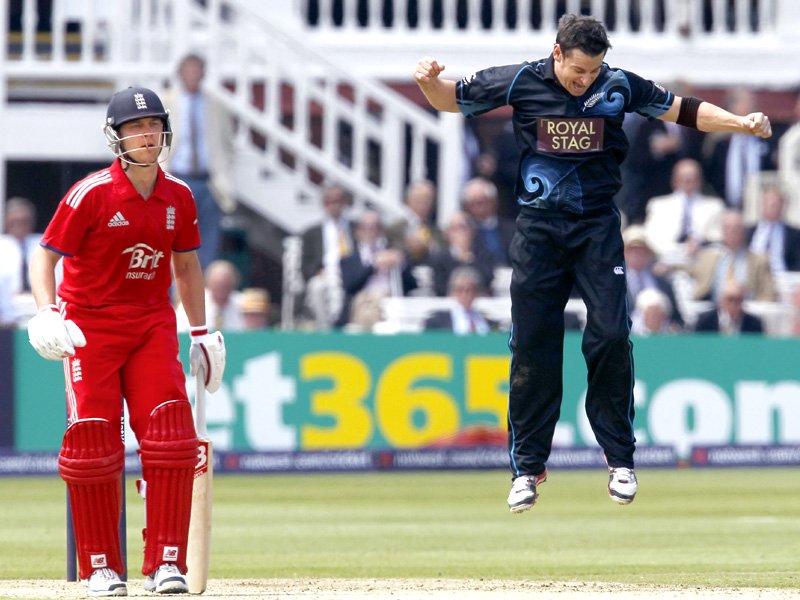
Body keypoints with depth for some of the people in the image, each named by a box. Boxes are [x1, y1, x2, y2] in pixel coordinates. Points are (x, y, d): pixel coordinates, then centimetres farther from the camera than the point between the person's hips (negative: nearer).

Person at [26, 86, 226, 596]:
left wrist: (201, 331, 15)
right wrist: (47, 310, -27)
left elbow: (187, 264, 16)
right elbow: (46, 254, -11)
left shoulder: (179, 198, 1)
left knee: (171, 436, -11)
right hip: (89, 324, -3)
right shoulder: (92, 195, -13)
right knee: (93, 441, -6)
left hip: (152, 324, 3)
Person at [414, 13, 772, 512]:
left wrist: (741, 123, -7)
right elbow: (450, 100, 7)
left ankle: (620, 457, 3)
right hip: (539, 227, 0)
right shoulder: (519, 82, -4)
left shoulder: (618, 86, -3)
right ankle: (528, 466, 6)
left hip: (597, 227, 0)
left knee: (611, 336, -10)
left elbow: (683, 110, 6)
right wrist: (429, 80, -15)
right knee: (533, 345, -3)